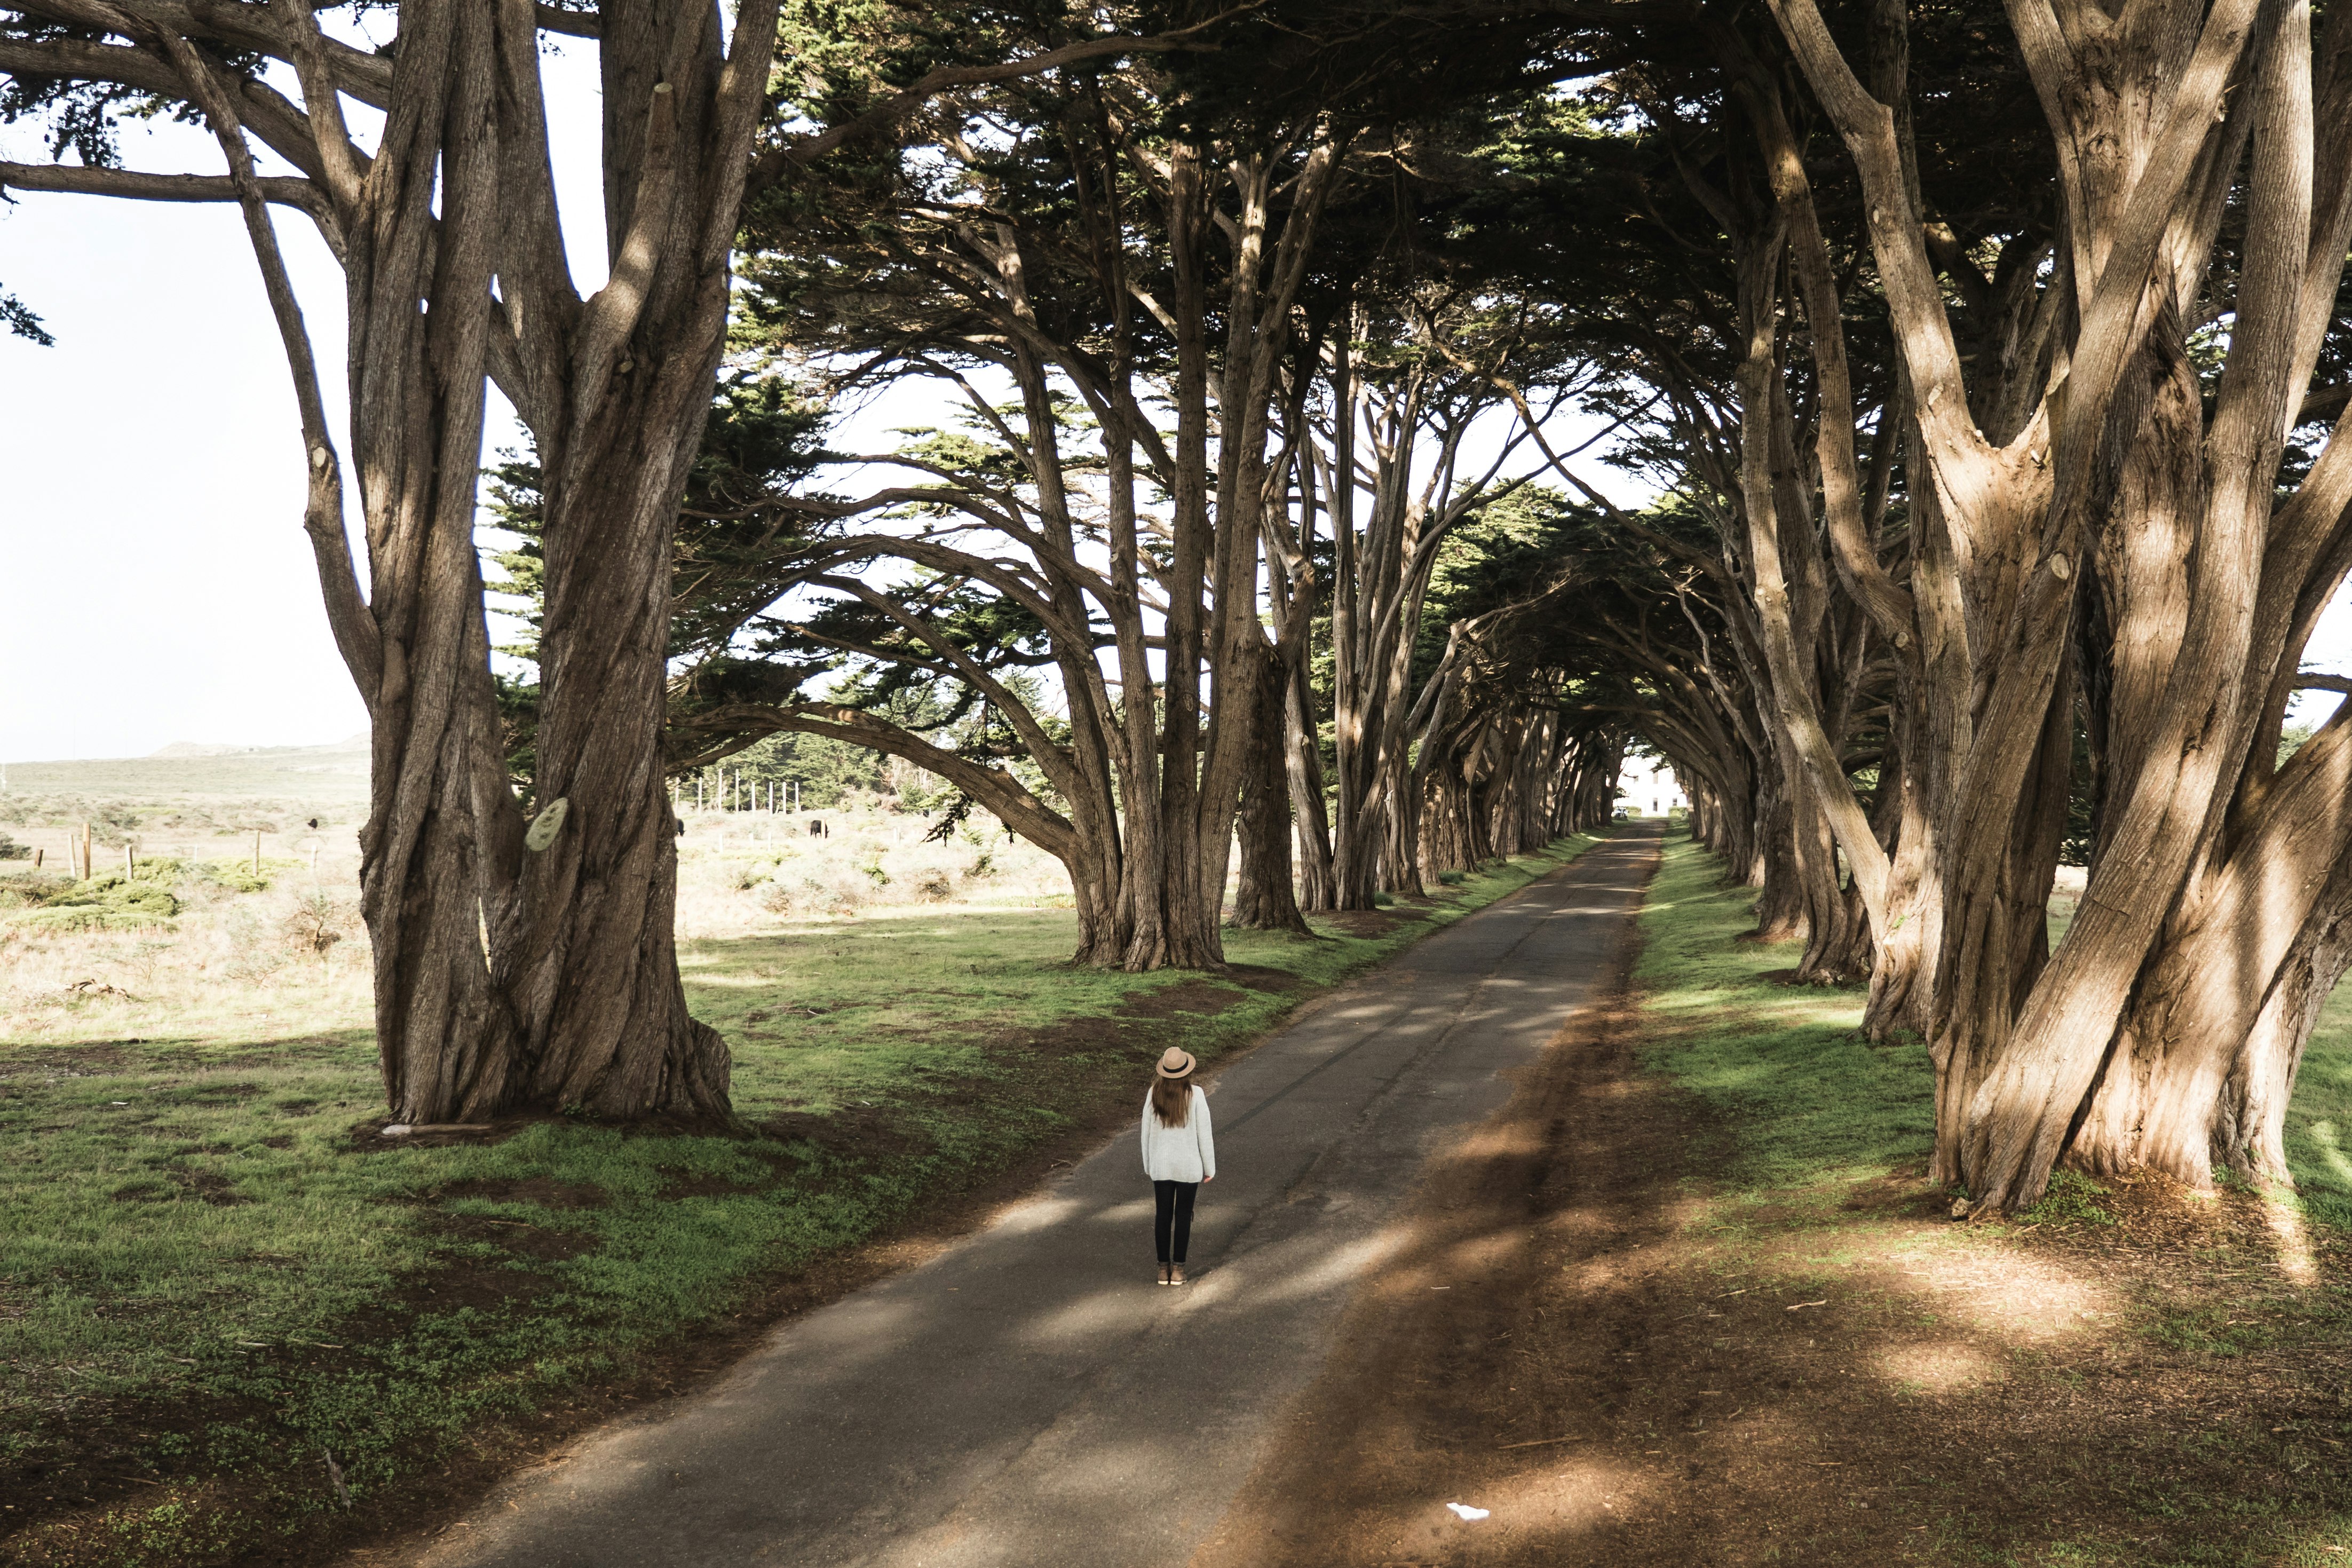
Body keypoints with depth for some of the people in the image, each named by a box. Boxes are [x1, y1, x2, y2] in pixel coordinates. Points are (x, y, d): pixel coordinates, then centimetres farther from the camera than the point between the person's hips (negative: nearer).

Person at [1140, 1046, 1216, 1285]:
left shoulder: (1154, 1093, -9)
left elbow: (1147, 1131, 0)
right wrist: (1210, 1168, 1)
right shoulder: (1195, 1095, -17)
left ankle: (1163, 1269, 19)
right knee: (1183, 1214, 12)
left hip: (1161, 1165, 2)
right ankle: (1178, 1268, 16)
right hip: (1189, 1165, -2)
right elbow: (1204, 1133, -11)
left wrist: (1148, 1164, 14)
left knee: (1163, 1215, 13)